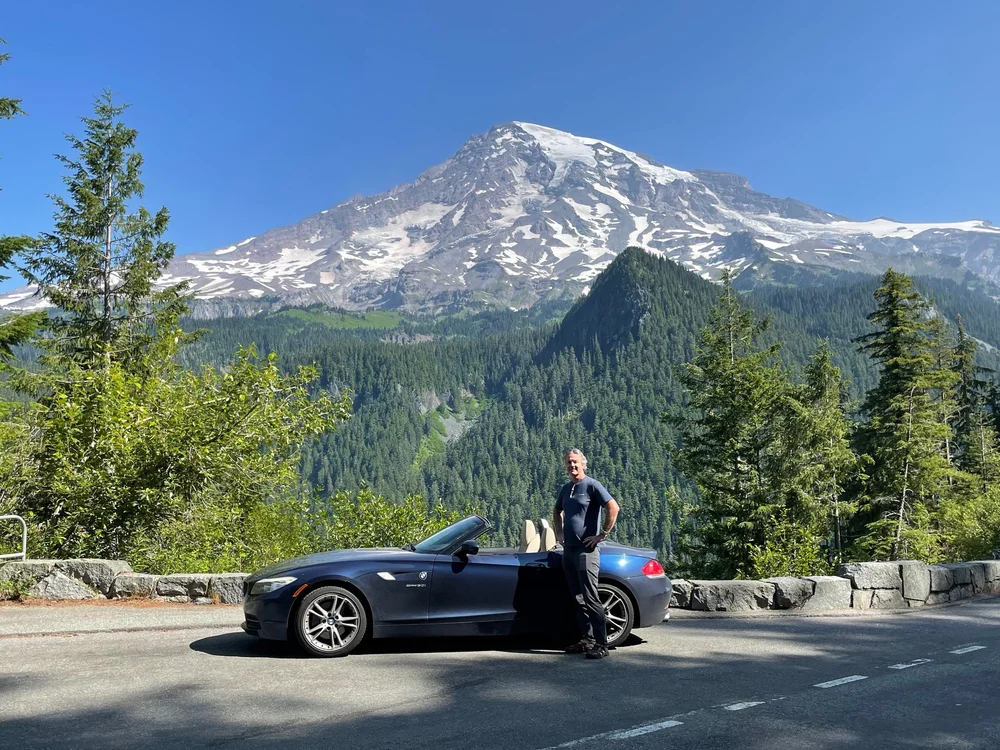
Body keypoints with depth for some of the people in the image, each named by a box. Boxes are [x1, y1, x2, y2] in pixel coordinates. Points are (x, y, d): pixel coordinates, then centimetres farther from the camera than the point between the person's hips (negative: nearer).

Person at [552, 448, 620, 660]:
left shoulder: (592, 485, -8)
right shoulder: (565, 488, 15)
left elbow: (613, 507, -17)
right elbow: (557, 512, 32)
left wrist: (602, 535, -15)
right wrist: (559, 533, 20)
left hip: (586, 550, -8)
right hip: (568, 550, 8)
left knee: (590, 598, -10)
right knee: (578, 598, 10)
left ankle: (601, 644, -7)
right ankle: (586, 639, 17)